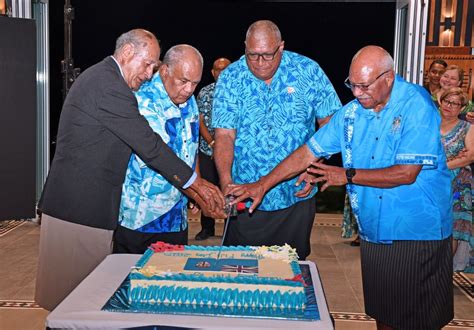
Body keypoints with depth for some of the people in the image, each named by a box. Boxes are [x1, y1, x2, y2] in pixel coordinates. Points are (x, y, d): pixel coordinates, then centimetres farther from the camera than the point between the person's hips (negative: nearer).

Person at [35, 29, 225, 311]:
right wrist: (197, 183, -12)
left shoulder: (99, 76, 17)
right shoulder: (109, 84, -17)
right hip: (82, 207, -10)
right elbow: (149, 145, -19)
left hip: (71, 202, 10)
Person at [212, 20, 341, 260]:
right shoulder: (230, 79, -5)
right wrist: (226, 182, -24)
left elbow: (329, 122, 2)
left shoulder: (308, 71, -4)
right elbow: (224, 135, -11)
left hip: (297, 196, 1)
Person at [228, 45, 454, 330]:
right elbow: (308, 153, 4)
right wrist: (262, 185, 0)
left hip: (418, 233, -5)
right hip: (374, 232, 5)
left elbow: (406, 174, -20)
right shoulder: (352, 112, 2)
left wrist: (348, 175, -14)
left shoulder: (416, 106, -15)